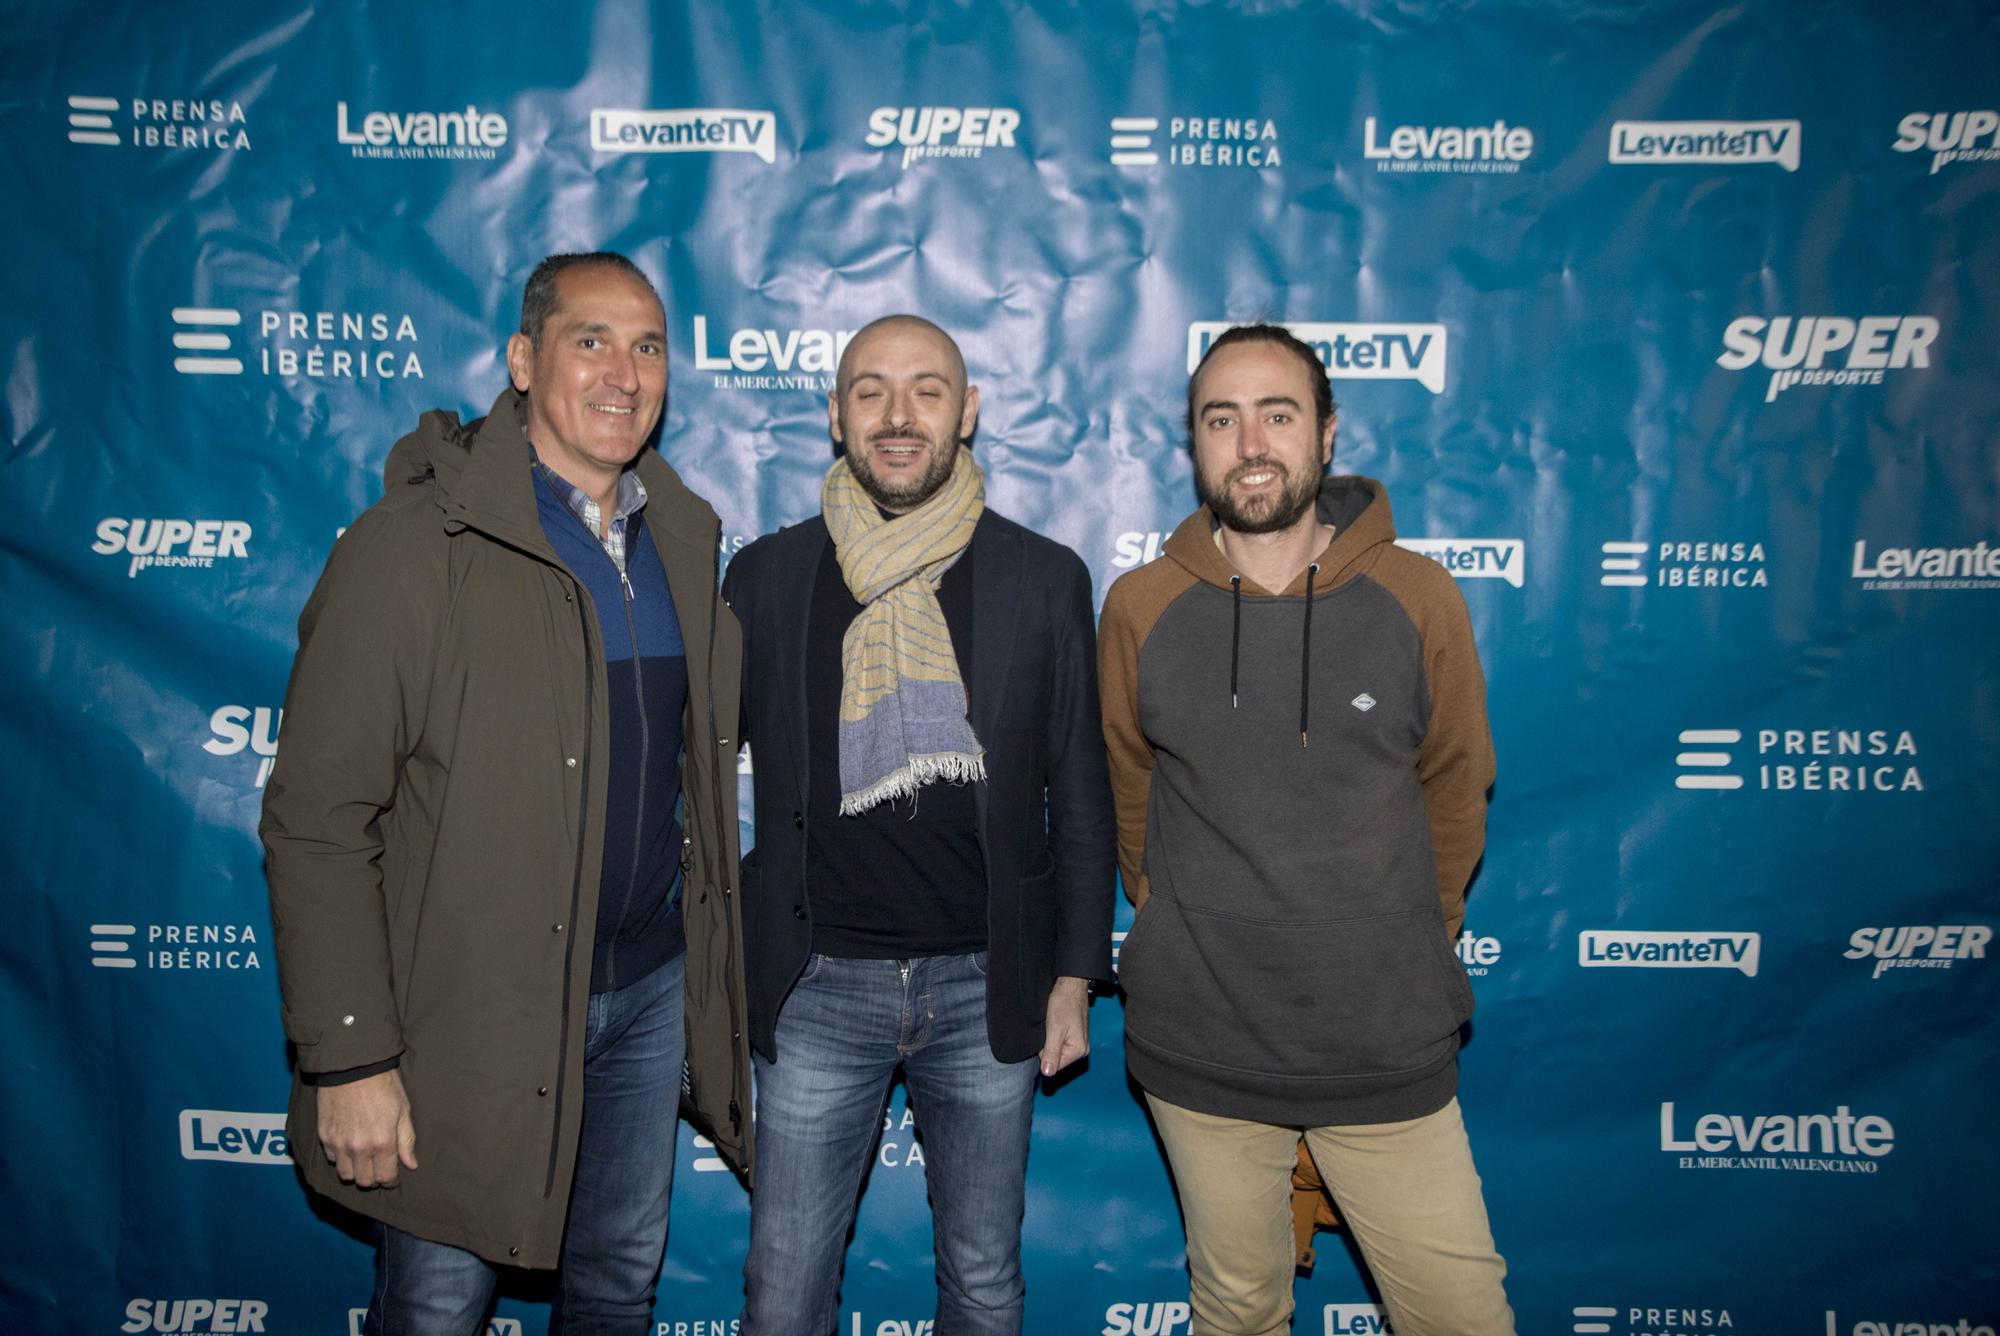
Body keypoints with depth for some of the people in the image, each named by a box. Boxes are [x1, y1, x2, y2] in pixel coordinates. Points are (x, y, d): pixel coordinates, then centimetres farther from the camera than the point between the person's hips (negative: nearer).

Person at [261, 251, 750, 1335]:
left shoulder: (683, 543, 5)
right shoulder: (414, 546, -14)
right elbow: (316, 822, -16)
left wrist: (709, 968, 12)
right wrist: (350, 1060, -17)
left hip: (650, 990, 6)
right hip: (469, 1017, -5)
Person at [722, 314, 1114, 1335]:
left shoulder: (1045, 579, 1)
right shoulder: (765, 575, 2)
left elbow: (1079, 796, 4)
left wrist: (1075, 977, 2)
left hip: (986, 984, 0)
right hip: (817, 985, 0)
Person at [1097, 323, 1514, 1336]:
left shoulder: (1418, 598, -3)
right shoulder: (1141, 608, -2)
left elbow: (1455, 789, 8)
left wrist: (1409, 946, 11)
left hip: (1388, 1051, 0)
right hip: (1199, 1050, 1)